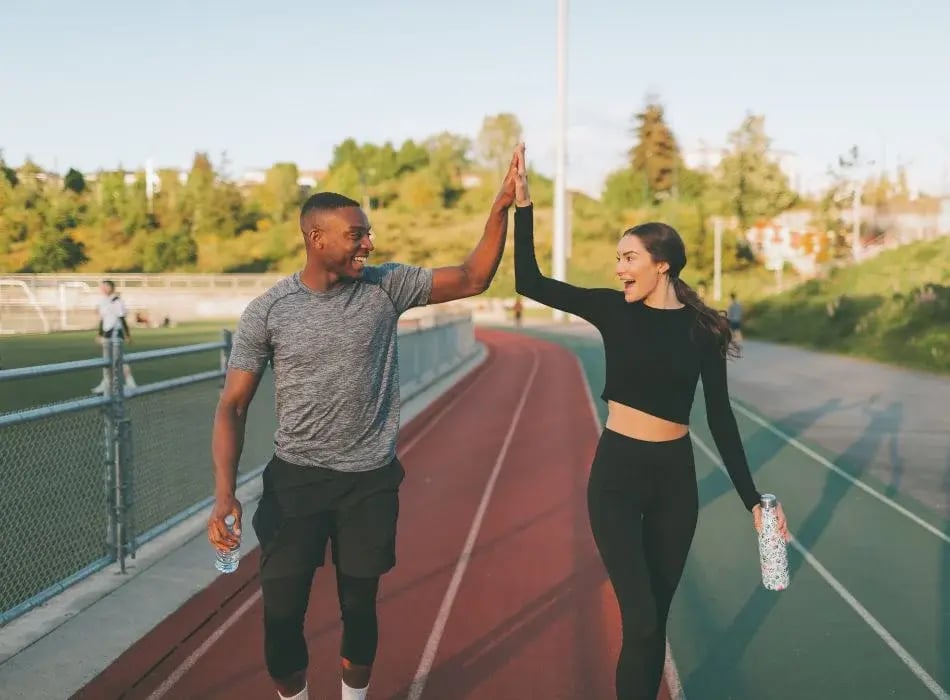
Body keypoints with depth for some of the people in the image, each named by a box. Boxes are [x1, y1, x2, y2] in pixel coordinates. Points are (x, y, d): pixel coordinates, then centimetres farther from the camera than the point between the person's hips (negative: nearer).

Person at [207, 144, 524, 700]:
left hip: (371, 481, 1)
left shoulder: (386, 287, -3)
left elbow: (472, 280, -4)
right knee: (281, 614, 3)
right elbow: (233, 406, -7)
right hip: (296, 478, -1)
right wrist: (225, 491, -20)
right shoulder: (267, 312, -7)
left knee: (360, 607, 13)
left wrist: (501, 209, -17)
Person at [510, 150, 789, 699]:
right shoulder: (614, 310, -2)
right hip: (617, 473, -1)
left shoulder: (702, 328, -2)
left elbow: (720, 417, 1)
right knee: (641, 620, -7)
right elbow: (530, 282, -6)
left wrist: (752, 498, -1)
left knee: (656, 617, 11)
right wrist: (524, 205, -13)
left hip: (676, 476, 1)